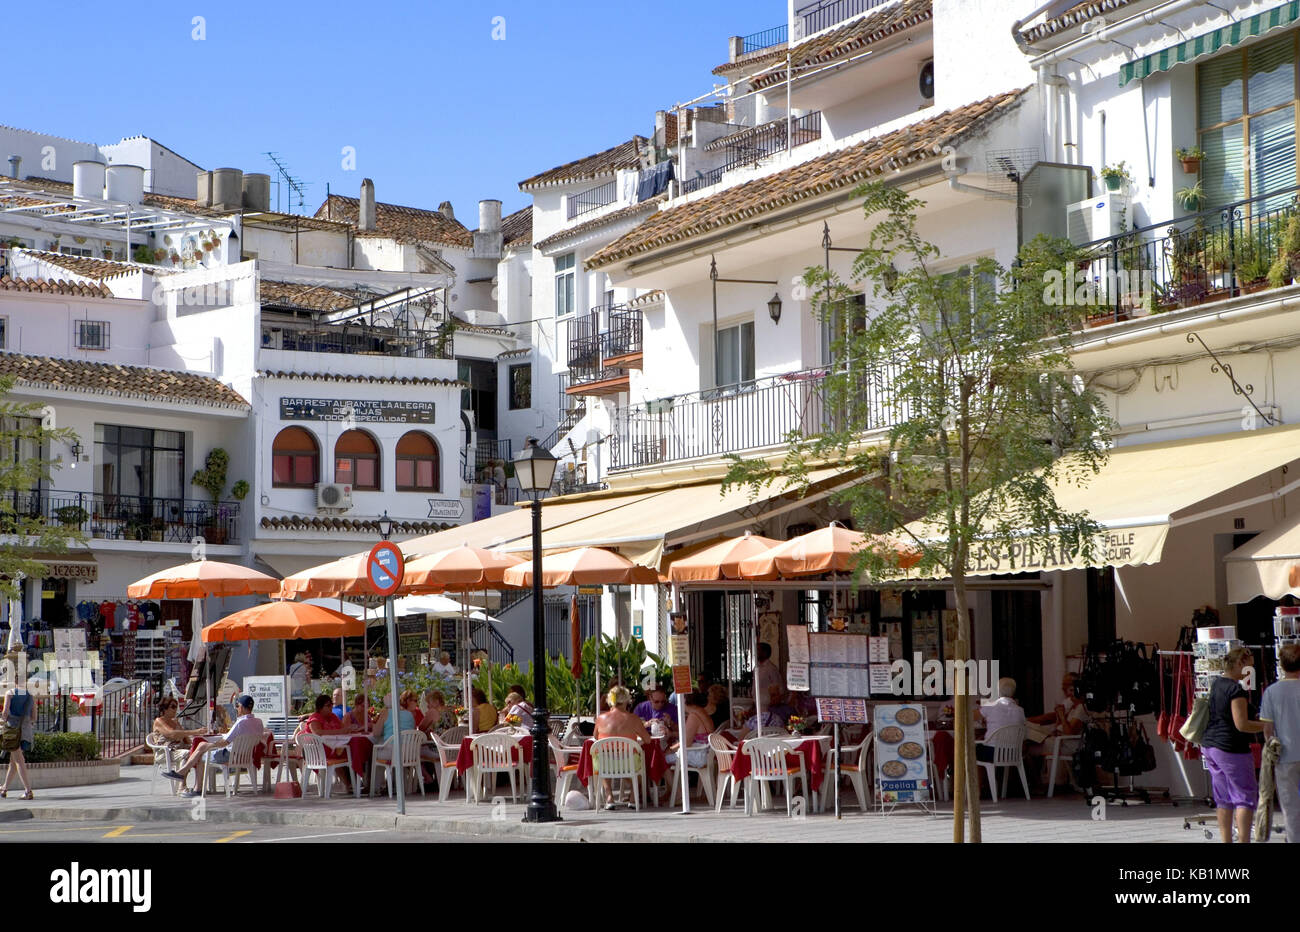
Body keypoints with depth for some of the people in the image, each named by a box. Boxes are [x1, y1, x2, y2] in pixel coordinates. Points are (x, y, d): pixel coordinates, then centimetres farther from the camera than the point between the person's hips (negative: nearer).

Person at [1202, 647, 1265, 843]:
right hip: (1231, 749, -9)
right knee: (1246, 797, -3)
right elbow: (1241, 724, -21)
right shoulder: (1236, 689, -18)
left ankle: (1226, 840, 16)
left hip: (1209, 746, 9)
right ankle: (1243, 840, -10)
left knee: (1224, 799, 14)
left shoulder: (1215, 683, 9)